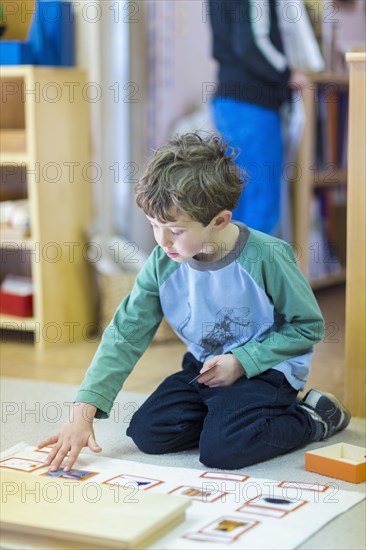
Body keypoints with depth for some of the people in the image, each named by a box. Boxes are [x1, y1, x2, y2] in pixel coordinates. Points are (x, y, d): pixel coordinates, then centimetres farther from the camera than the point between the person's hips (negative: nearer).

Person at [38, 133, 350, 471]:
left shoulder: (266, 257, -23)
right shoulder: (163, 262, -12)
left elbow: (308, 326, -12)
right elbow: (126, 334, -11)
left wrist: (242, 361, -20)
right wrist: (83, 412, -20)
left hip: (266, 367, -5)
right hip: (203, 367, 5)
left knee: (221, 449, -24)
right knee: (147, 433, -9)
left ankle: (314, 418, 1)